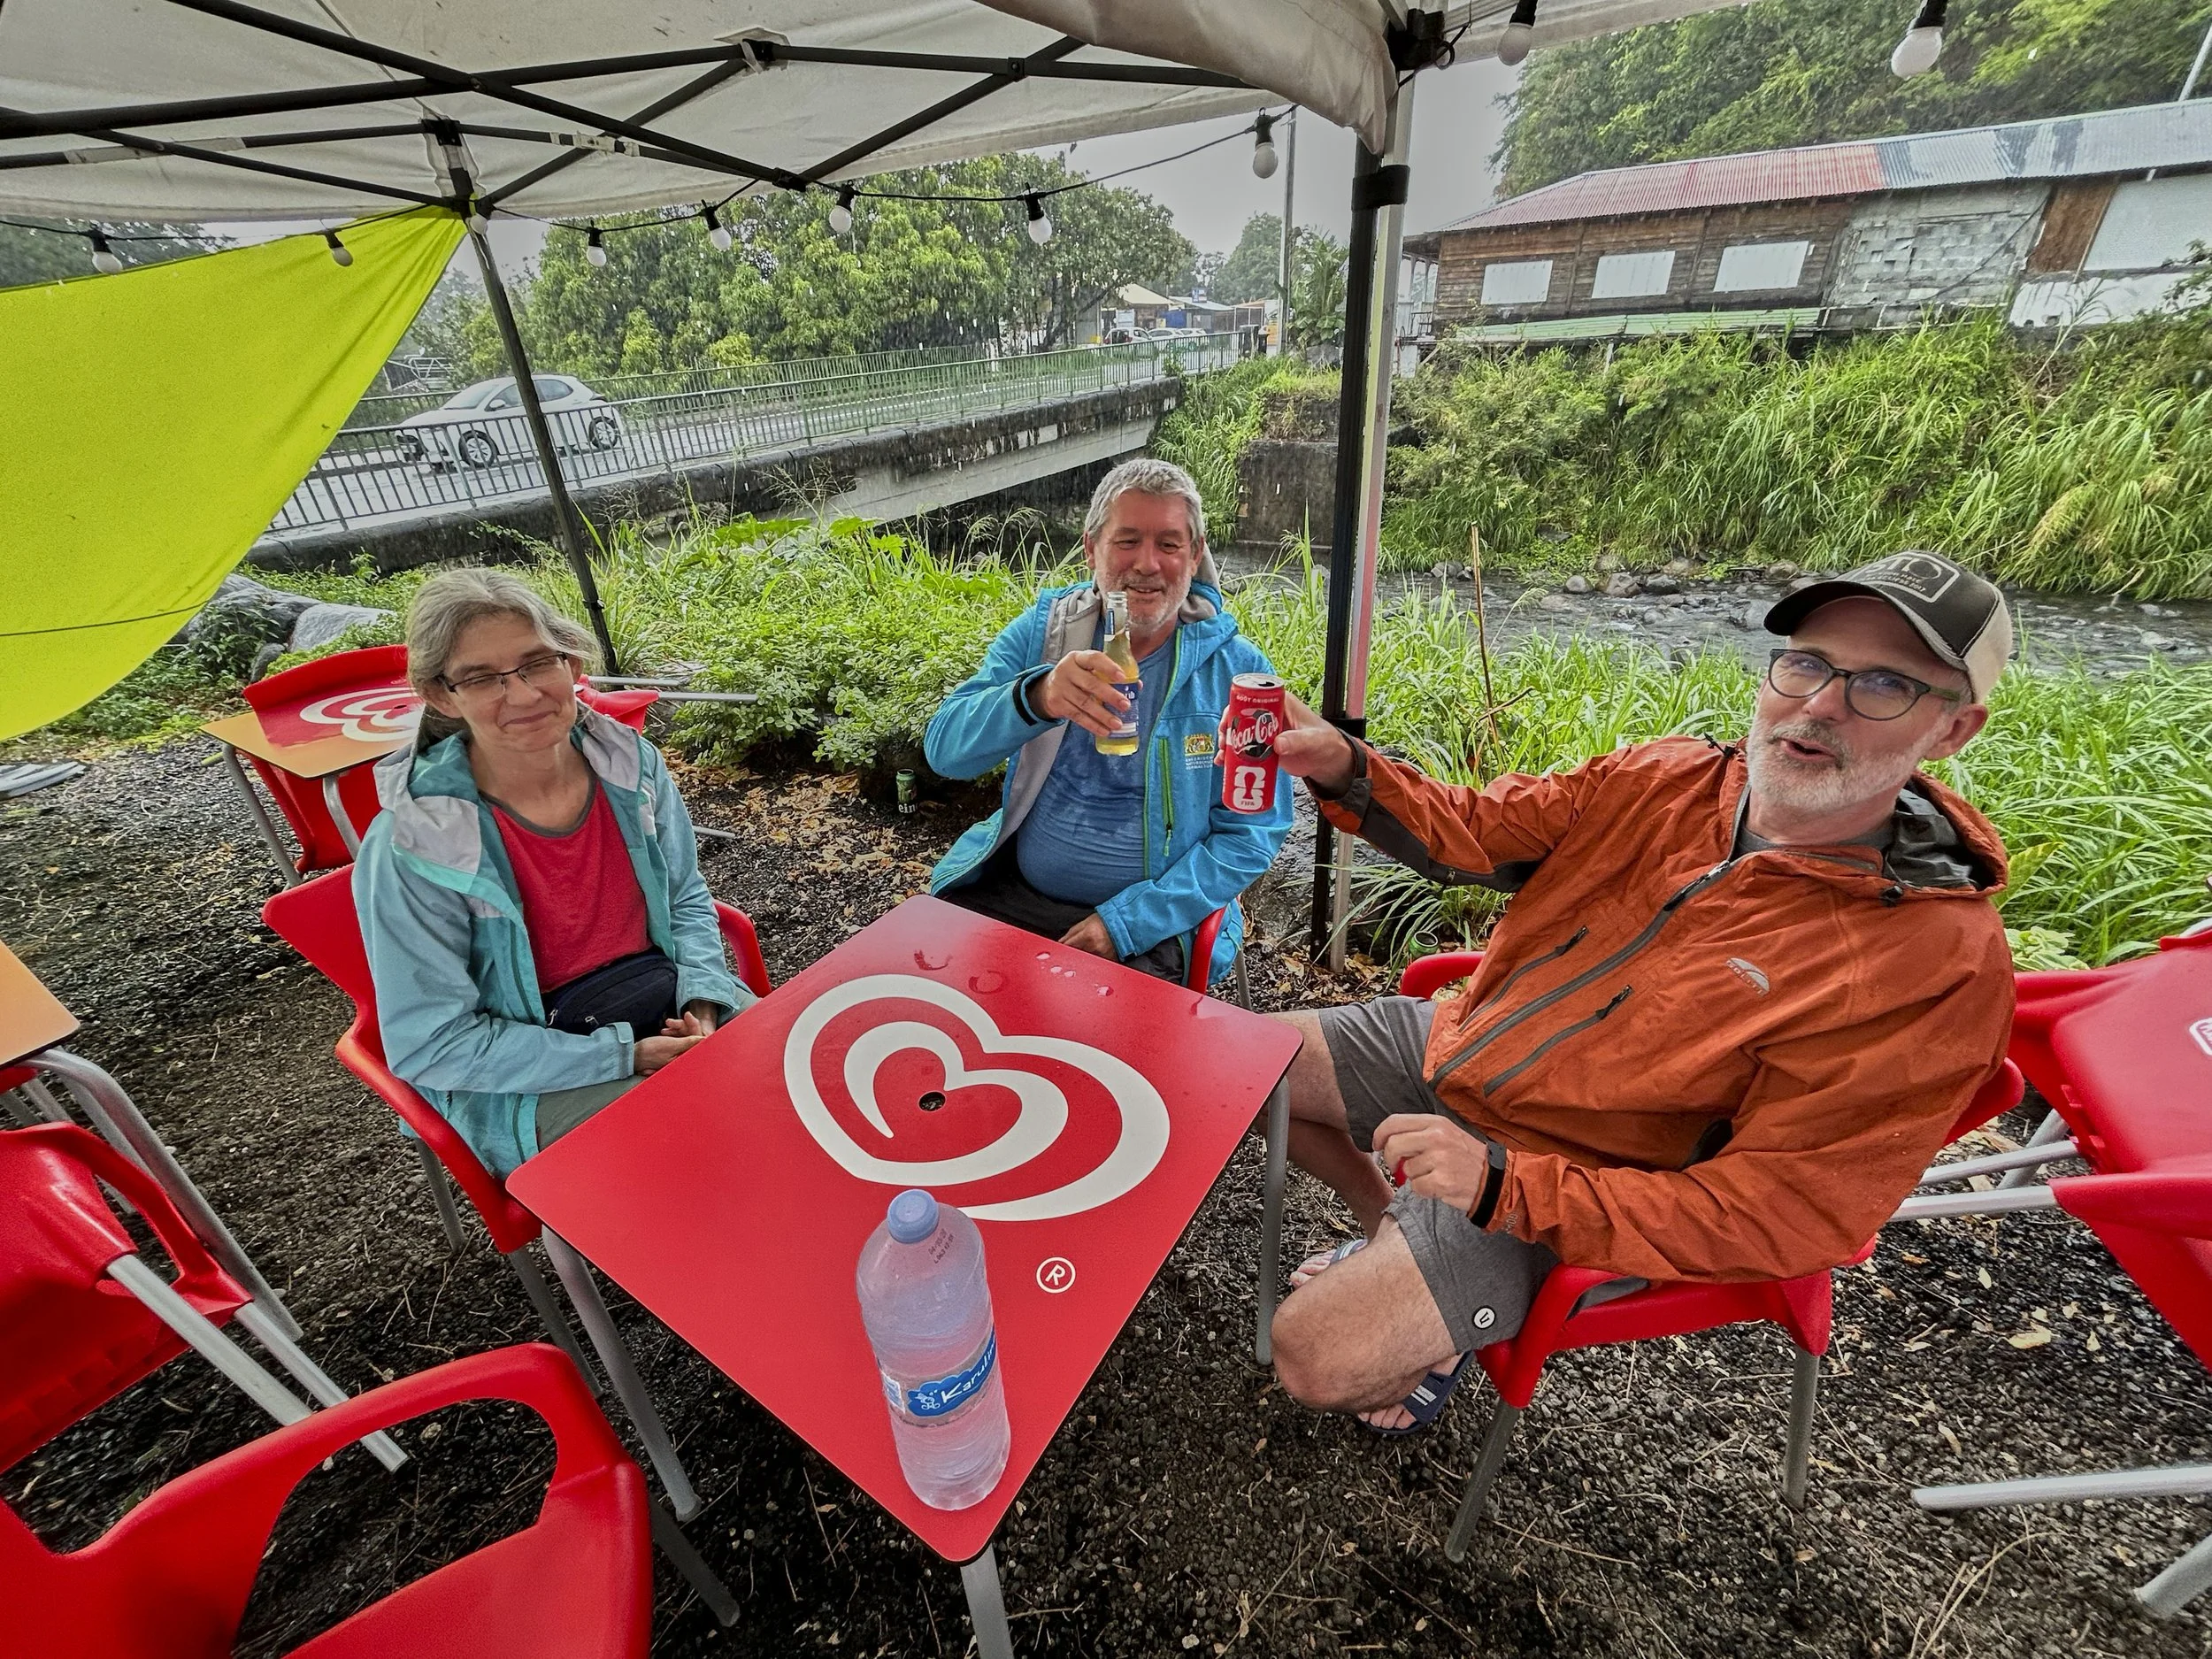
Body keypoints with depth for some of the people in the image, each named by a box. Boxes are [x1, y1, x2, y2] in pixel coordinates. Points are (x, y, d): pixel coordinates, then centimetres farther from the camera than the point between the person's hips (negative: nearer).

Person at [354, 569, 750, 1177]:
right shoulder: (411, 847, -18)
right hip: (528, 1077, -4)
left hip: (670, 1000, 4)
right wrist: (621, 1058, -19)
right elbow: (428, 1045, -12)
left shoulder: (629, 762, -7)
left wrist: (702, 1002, -12)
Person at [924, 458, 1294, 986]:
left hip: (1147, 926, -2)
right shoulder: (1042, 630, -1)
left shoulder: (1238, 669, -6)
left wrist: (1125, 921, -15)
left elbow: (1253, 833, -6)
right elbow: (945, 750, -11)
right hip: (1008, 892, 3)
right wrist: (1037, 697, -33)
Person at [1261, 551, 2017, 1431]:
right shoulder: (1665, 779, -6)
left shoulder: (1941, 964, -21)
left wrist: (1502, 1184, -31)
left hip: (1565, 1179, -5)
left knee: (1317, 1360, -17)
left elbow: (1780, 1213, -21)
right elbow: (1470, 831, -1)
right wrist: (1343, 769, -21)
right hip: (1450, 1041, 6)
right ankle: (1391, 1227, 30)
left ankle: (1428, 1342, 22)